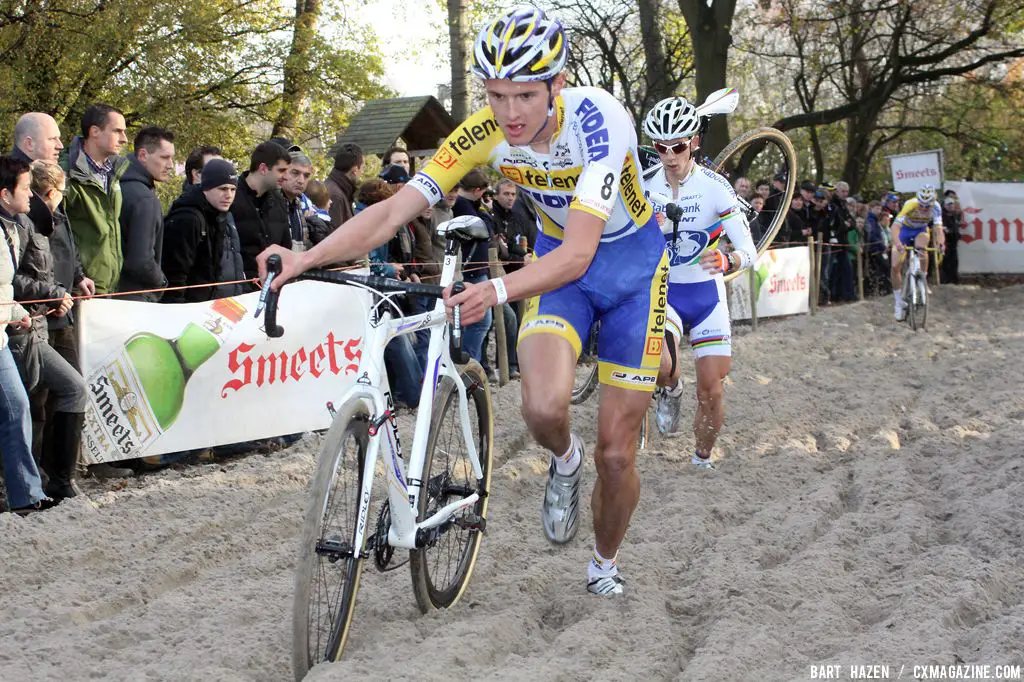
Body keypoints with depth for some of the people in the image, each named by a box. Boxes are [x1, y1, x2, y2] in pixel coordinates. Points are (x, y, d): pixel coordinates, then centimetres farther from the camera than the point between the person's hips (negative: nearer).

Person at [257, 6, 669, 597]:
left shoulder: (599, 121, -33)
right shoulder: (485, 133, -20)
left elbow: (579, 252, -41)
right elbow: (394, 210, -24)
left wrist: (497, 292, -58)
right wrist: (309, 256, -40)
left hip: (632, 264, -2)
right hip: (559, 262, 3)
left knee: (616, 452, -1)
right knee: (544, 409, -27)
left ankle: (606, 563, 29)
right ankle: (566, 463, 10)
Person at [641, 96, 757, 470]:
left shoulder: (714, 186, -14)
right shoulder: (645, 187, -7)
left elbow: (749, 250, -21)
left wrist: (728, 260, -42)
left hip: (707, 294, 0)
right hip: (662, 291, 0)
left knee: (711, 391, -1)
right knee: (659, 364, -30)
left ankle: (702, 461, 24)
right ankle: (669, 391, 6)